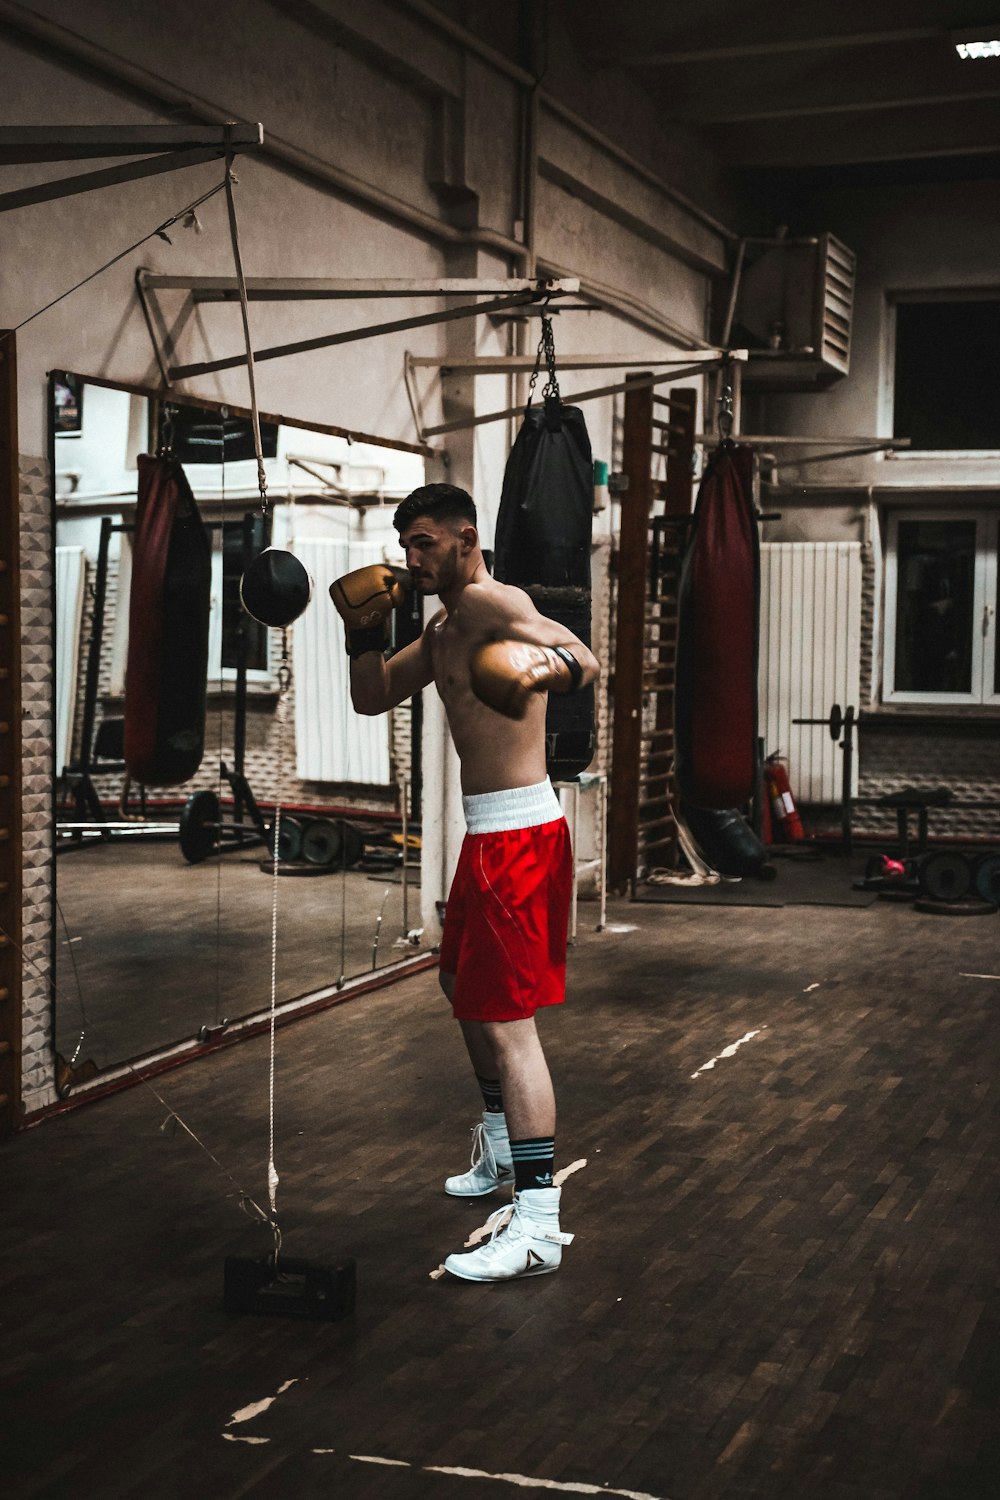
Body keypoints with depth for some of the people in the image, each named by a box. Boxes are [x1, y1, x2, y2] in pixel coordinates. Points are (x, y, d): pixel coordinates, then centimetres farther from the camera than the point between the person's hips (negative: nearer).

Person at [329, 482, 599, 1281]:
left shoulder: (492, 603, -14)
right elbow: (373, 698, 21)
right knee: (466, 985, 25)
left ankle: (538, 1223, -14)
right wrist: (367, 632, 5)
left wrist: (550, 667, -54)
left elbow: (586, 657, -32)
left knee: (508, 1015, -14)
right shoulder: (443, 627, 16)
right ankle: (500, 1146, 45)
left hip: (520, 834, -11)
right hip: (488, 833, 11)